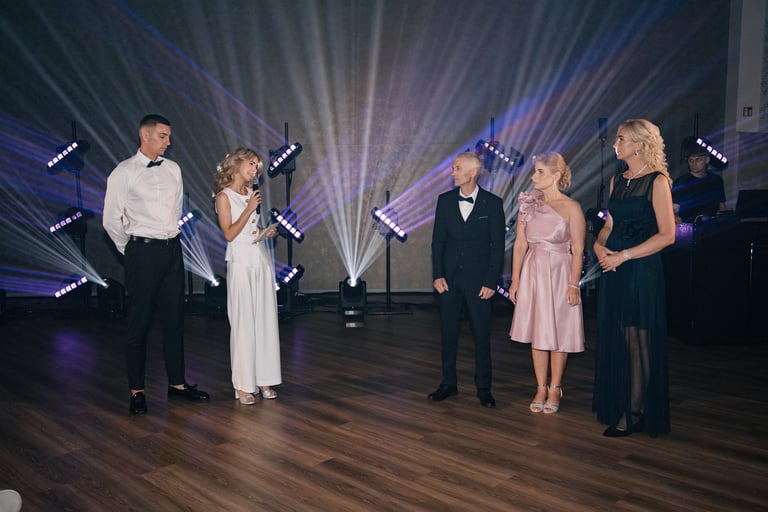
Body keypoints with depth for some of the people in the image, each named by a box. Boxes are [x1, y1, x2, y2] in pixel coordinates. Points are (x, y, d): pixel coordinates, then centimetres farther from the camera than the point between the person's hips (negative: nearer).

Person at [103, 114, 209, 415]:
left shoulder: (173, 169, 9)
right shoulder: (124, 173, -6)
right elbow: (111, 219, -3)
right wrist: (130, 249, 4)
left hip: (172, 249, 5)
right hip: (143, 252, -5)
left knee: (175, 319, 9)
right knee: (140, 323, 1)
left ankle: (177, 383, 20)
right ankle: (136, 391, 13)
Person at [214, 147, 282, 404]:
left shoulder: (251, 193, 14)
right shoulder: (224, 196, -4)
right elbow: (230, 234, -12)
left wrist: (267, 232, 4)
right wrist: (249, 208, -14)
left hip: (261, 259, 7)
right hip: (241, 261, -6)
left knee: (266, 320, 6)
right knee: (243, 322, -4)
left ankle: (264, 379, 14)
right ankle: (243, 385, 4)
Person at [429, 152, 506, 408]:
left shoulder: (493, 203, -4)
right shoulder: (445, 200, 5)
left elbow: (498, 245, -3)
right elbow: (438, 240, 6)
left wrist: (491, 281, -9)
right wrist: (437, 275, -2)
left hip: (478, 280, -3)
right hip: (449, 278, 3)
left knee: (482, 336, 4)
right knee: (448, 333, 9)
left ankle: (483, 387, 17)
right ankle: (448, 383, 22)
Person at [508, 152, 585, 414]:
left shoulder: (571, 207, -8)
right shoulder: (528, 204, 4)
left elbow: (578, 250, -8)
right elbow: (520, 244, 5)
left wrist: (574, 285, -13)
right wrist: (515, 279, 3)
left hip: (559, 274, -4)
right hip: (532, 273, 4)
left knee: (558, 333, 6)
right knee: (537, 332, 9)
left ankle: (555, 389, 20)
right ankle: (540, 388, 21)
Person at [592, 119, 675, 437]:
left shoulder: (657, 182, -9)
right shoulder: (617, 181, 12)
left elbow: (667, 235, -14)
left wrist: (623, 255, -17)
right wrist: (599, 244, -3)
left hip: (641, 271, -7)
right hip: (612, 269, 7)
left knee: (638, 342, 2)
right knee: (614, 340, 11)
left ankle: (634, 415, 13)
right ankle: (617, 406, 25)